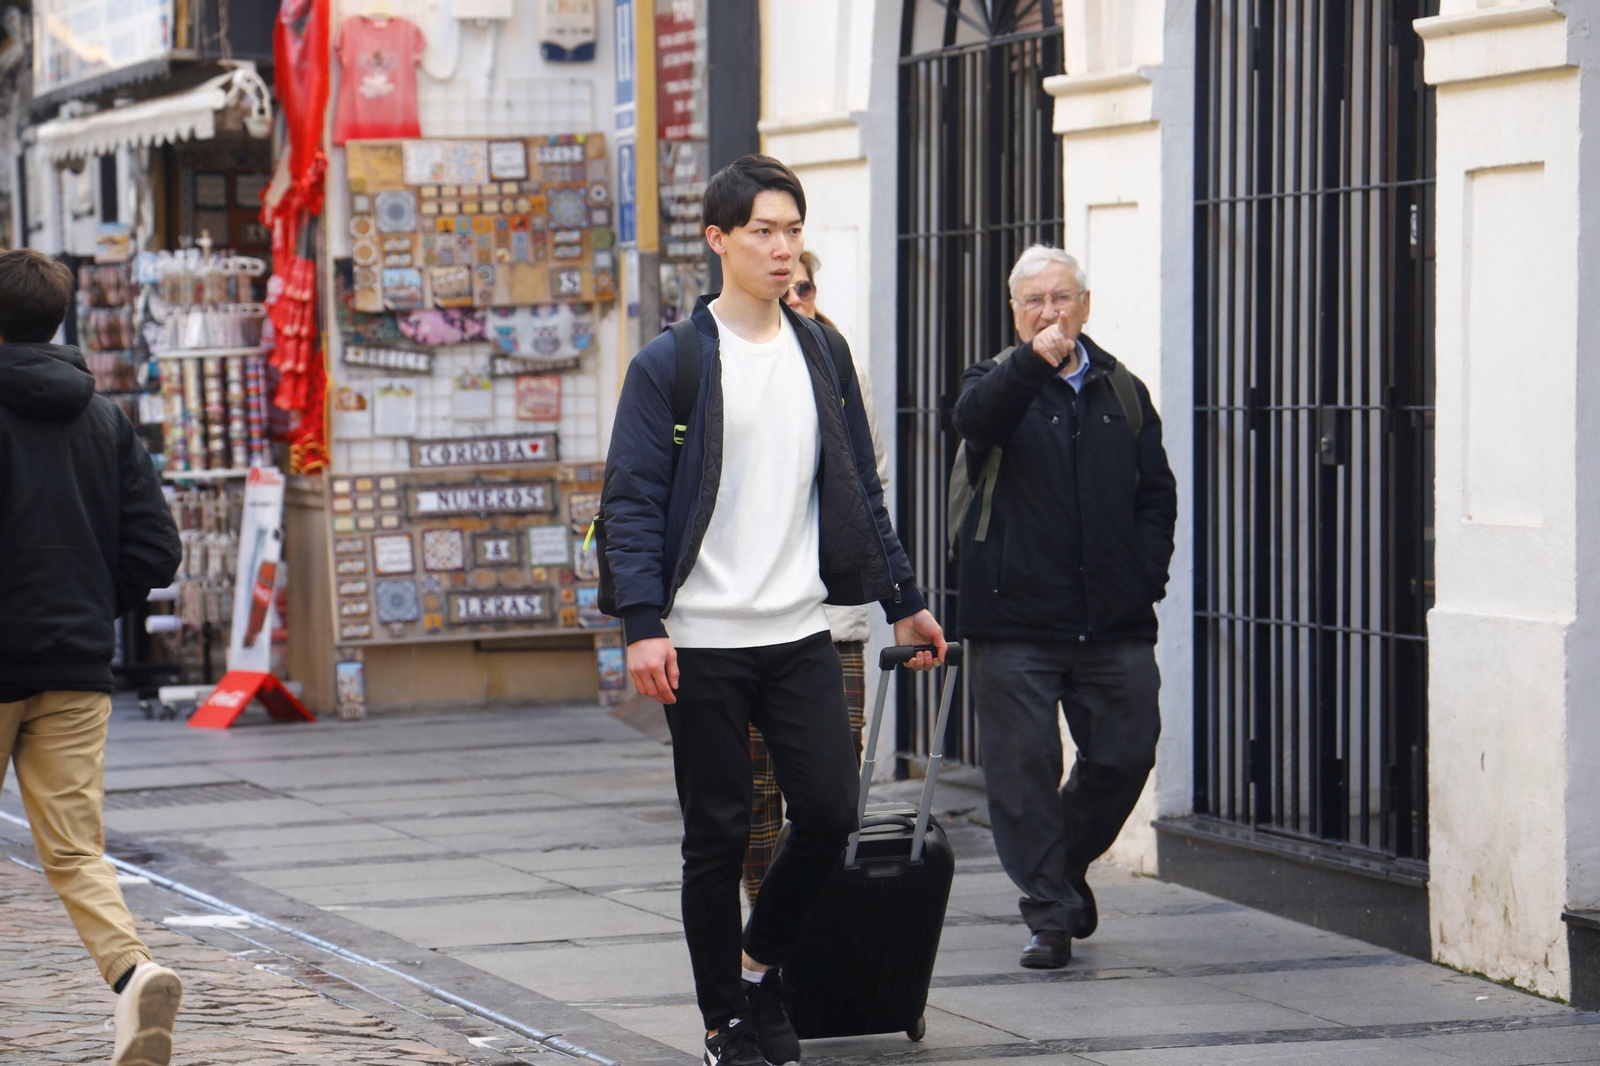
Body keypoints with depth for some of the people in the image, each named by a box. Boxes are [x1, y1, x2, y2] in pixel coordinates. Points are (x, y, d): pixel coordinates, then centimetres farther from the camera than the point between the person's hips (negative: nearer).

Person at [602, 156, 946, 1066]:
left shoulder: (824, 356, 11)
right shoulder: (670, 365, -4)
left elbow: (859, 488, 16)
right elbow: (633, 502, -7)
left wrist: (904, 599, 13)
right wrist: (644, 624, -17)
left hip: (801, 636, 4)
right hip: (704, 644, -4)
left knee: (831, 814, -3)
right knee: (719, 837, 2)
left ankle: (763, 960, 22)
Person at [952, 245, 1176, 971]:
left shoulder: (1122, 392, 14)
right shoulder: (998, 384, 4)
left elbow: (1157, 493, 16)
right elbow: (973, 419, -21)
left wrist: (1146, 571, 2)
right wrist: (1033, 361, -35)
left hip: (1114, 621, 3)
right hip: (1016, 619, -3)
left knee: (1124, 757, 5)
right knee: (1025, 770, -4)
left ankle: (1068, 865, 30)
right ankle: (1049, 915, 3)